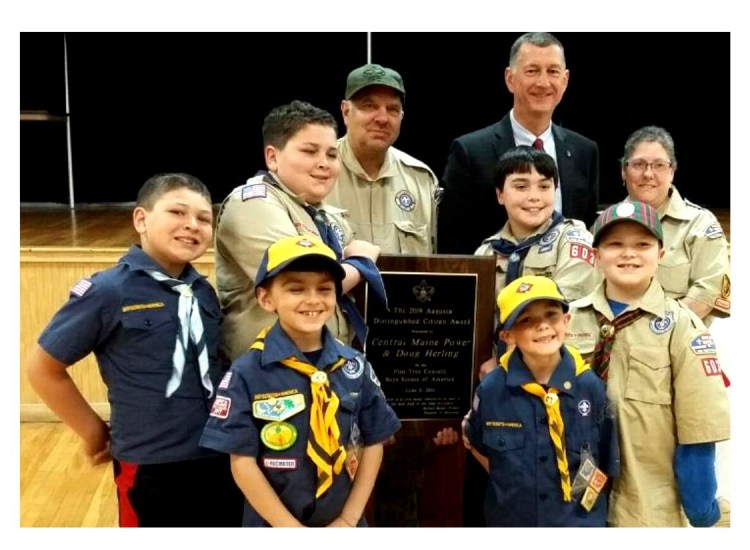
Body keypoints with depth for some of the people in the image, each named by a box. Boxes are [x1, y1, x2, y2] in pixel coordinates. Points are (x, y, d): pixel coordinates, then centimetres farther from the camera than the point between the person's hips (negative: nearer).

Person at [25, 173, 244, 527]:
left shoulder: (204, 292, 1)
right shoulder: (108, 291, -14)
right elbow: (42, 367, -6)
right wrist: (93, 431, -1)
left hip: (220, 459, 5)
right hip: (149, 469, -5)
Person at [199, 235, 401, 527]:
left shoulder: (356, 367, -5)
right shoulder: (247, 373, -14)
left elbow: (373, 443, 1)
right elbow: (242, 462, -12)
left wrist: (349, 519, -5)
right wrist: (292, 529, -13)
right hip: (273, 527, -2)